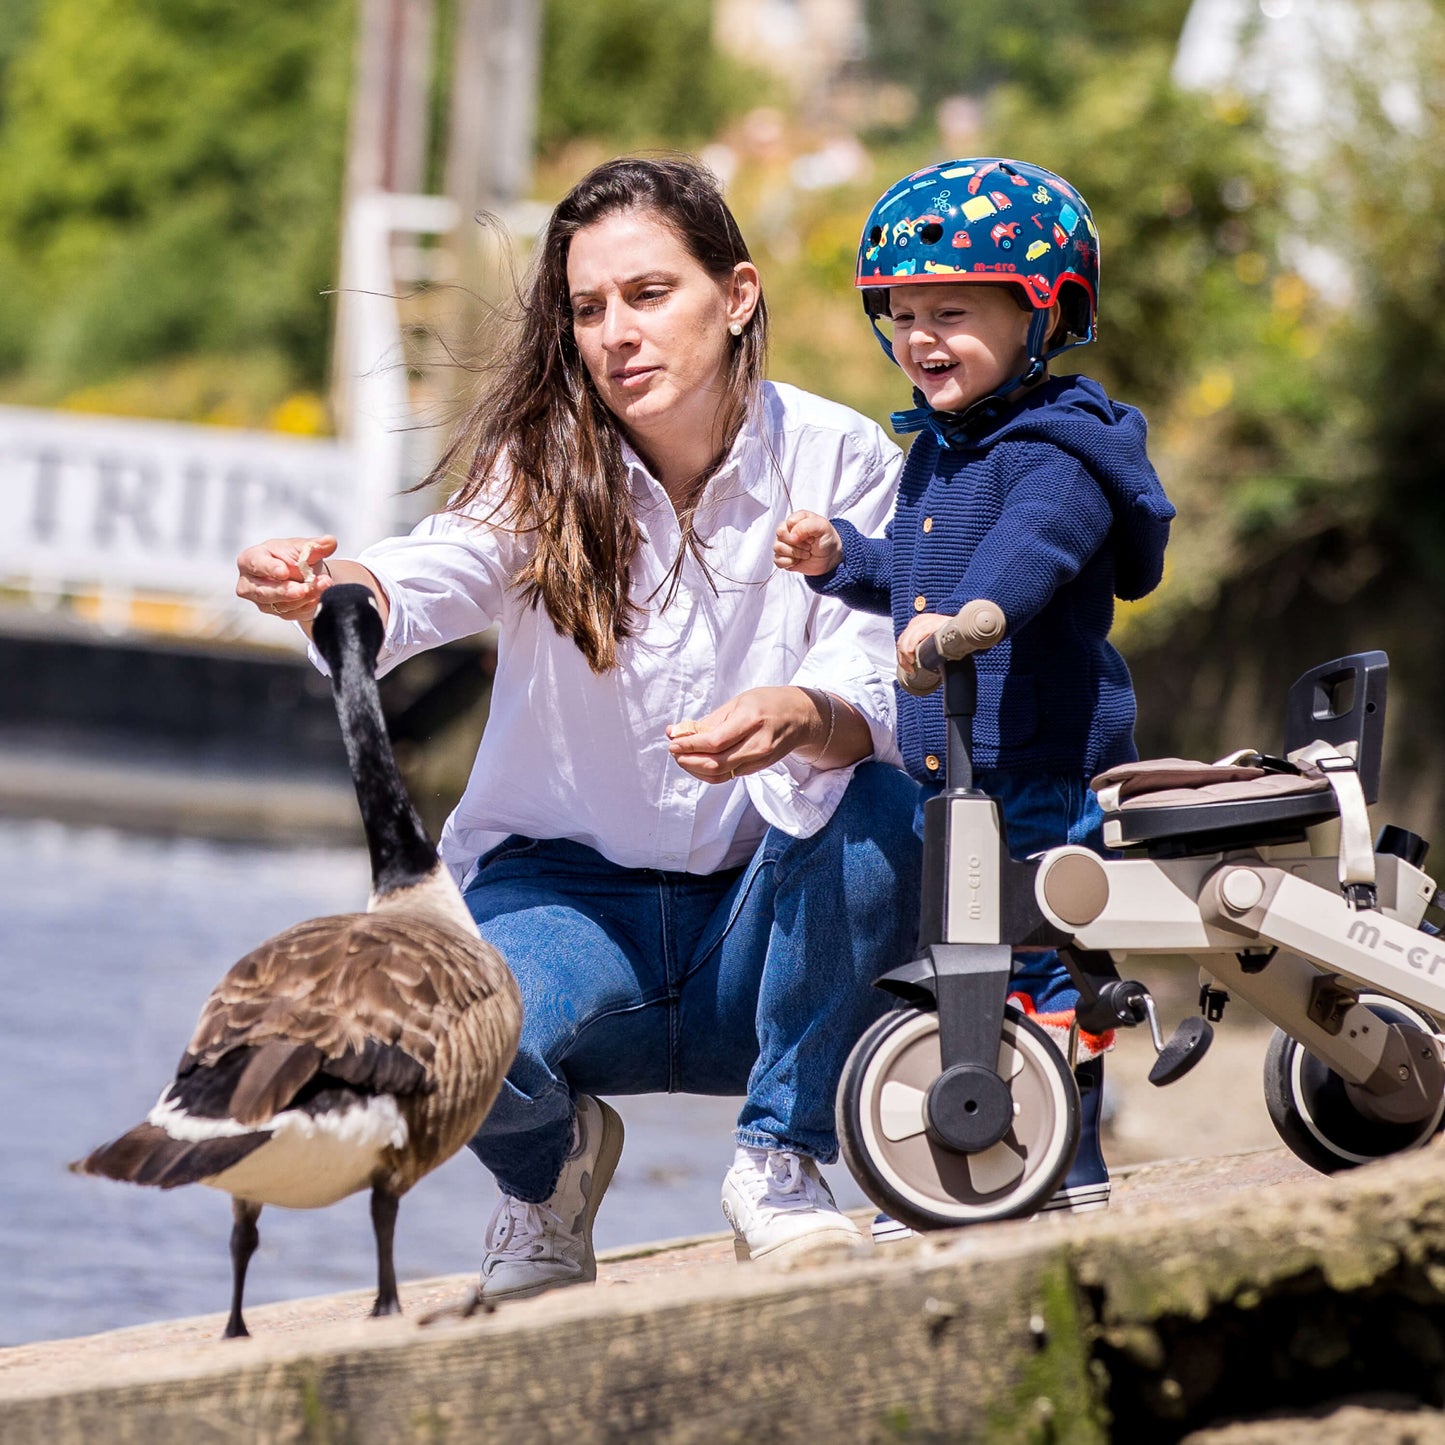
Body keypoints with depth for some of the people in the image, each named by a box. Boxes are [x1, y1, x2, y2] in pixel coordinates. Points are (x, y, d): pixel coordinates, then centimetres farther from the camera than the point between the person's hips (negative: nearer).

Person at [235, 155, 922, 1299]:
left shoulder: (842, 463, -7)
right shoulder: (542, 471, -8)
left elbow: (879, 699, -17)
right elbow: (434, 581, -29)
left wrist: (798, 719, -41)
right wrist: (326, 590, -53)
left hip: (759, 911, 1)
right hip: (569, 884, -1)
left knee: (884, 807, -31)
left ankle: (782, 1163, -10)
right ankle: (554, 1163, 7)